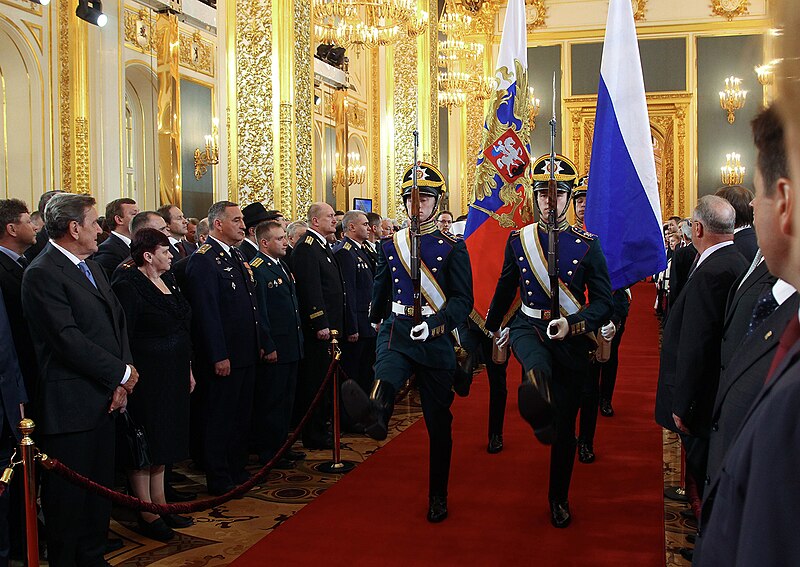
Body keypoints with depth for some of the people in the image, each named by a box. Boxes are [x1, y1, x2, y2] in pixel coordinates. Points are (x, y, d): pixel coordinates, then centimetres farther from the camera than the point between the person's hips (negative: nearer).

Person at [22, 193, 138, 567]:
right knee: (70, 495, 4)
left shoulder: (91, 266, 14)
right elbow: (69, 340, -21)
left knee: (100, 488, 17)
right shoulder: (42, 273, -15)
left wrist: (120, 381, -2)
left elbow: (117, 320, 11)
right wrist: (122, 374, -12)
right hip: (69, 405, -9)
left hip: (104, 398, 9)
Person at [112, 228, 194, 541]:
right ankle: (146, 513, 13)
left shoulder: (169, 284, 11)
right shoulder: (129, 287, -14)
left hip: (173, 376, 9)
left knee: (163, 442, 16)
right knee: (144, 444, 2)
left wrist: (188, 370, 16)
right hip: (146, 377, -9)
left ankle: (160, 503, 26)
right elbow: (123, 338, -17)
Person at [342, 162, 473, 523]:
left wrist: (433, 324, -22)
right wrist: (377, 322, 31)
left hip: (437, 338, -1)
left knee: (438, 420, 7)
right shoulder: (389, 245, 9)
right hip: (397, 330, 1)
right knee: (386, 372, -35)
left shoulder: (453, 247, 0)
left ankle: (438, 497, 19)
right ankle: (375, 414, -68)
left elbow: (463, 300, -7)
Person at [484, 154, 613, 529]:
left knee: (565, 425, 10)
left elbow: (603, 302, -7)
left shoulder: (587, 245, -6)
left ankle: (559, 498, 25)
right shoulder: (518, 241, -1)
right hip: (529, 328, 1)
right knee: (537, 367, -41)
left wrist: (573, 324, -25)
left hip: (571, 338, -1)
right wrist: (491, 329, 27)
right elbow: (505, 290, 15)